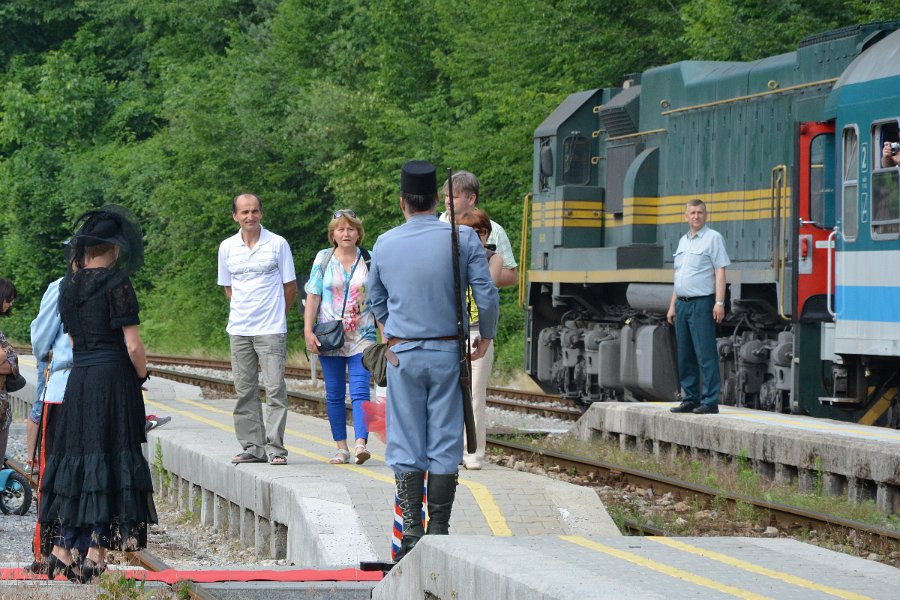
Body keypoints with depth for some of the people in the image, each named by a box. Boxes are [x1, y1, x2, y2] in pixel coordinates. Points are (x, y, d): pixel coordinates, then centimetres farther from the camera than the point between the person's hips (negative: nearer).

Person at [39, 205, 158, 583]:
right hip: (114, 378, -6)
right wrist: (142, 375, 3)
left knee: (78, 460, 11)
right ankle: (95, 555, -3)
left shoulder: (69, 285, 9)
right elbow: (133, 345, -13)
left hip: (78, 379, 6)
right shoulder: (115, 283, -11)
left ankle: (62, 549, 7)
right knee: (109, 461, -1)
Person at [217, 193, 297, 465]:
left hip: (271, 330, -4)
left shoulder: (277, 244, -1)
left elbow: (290, 287, 6)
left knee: (275, 389, -9)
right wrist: (243, 310, 11)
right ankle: (253, 447, 11)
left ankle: (275, 447, -8)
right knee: (245, 391, 6)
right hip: (239, 330, 4)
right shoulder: (227, 248, 8)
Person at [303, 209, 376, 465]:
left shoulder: (369, 261, 6)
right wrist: (308, 331, -4)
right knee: (334, 394, 5)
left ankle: (360, 444, -25)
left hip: (361, 338, -1)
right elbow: (313, 297, 4)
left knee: (360, 391, -14)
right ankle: (341, 448, 12)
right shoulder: (323, 259, 6)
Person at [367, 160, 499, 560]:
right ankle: (439, 532, 3)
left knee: (406, 447, 5)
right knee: (445, 445, 4)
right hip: (447, 352, -1)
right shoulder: (463, 239, -6)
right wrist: (486, 336, 11)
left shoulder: (385, 245, 1)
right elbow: (487, 297, -7)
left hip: (402, 354, 1)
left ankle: (411, 536, 0)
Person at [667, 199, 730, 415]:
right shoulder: (683, 241, 19)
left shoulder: (713, 238, -2)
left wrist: (719, 303, -17)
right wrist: (673, 305, 18)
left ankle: (710, 401, -11)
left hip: (702, 303, -7)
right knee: (685, 356, 8)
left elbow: (720, 272, -9)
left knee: (705, 354, -10)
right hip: (682, 303, 7)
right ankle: (690, 399, 13)